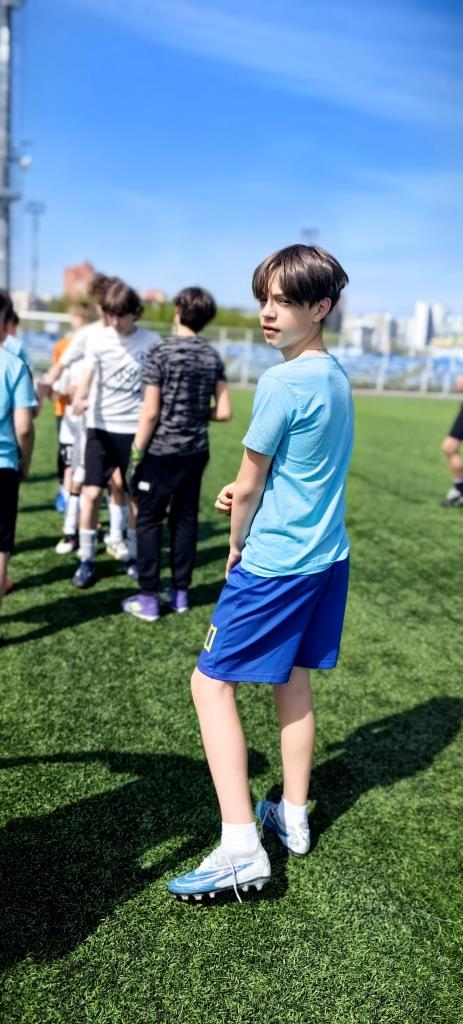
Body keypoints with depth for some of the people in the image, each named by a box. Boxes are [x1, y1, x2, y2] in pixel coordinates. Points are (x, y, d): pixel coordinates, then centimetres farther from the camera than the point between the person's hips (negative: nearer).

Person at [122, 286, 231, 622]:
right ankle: (181, 592, 20)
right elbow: (224, 412, 2)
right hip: (197, 452, 5)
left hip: (162, 452, -5)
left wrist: (136, 452, -4)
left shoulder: (161, 352, -10)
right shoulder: (213, 357, 5)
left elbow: (151, 412, -13)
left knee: (149, 520, 4)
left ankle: (149, 598, 7)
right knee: (186, 519, 13)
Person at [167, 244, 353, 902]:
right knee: (292, 681, 18)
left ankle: (241, 848, -2)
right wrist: (248, 490, 3)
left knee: (211, 682, -1)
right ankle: (293, 817, 30)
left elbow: (247, 487, -11)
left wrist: (236, 547, 6)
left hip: (274, 563, -9)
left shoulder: (282, 383, -18)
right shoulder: (337, 378, 9)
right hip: (327, 557, 9)